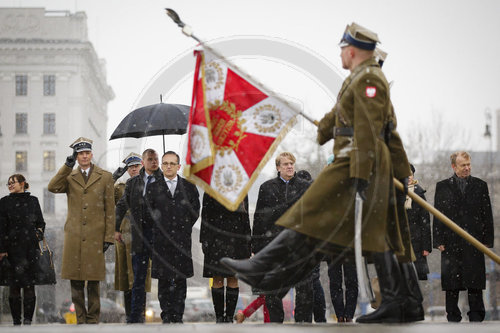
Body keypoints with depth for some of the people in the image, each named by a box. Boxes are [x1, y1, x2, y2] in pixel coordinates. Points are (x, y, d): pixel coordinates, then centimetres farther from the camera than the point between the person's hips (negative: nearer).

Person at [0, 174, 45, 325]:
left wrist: (40, 231, -3)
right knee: (14, 285, -2)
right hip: (13, 247, -1)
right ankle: (16, 321, 2)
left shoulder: (33, 201, 11)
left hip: (31, 247, 1)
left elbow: (41, 222, 19)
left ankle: (28, 320, 1)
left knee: (29, 285, -3)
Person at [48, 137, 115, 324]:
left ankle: (93, 320, 8)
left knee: (93, 282, 0)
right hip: (74, 236, 2)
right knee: (76, 282, 2)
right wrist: (67, 166, -11)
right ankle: (81, 319, 11)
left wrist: (108, 237, -1)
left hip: (95, 237, -2)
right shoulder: (69, 177, 12)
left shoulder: (105, 177, 7)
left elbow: (110, 210, 5)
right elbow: (52, 187, -9)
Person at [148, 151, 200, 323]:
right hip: (161, 241, 0)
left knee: (180, 280, 1)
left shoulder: (189, 187, 6)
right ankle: (166, 316, 8)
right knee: (163, 280, 2)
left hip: (182, 241, 0)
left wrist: (185, 227, 9)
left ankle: (178, 316, 6)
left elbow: (195, 211, 13)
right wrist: (159, 227, 6)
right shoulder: (154, 188, 5)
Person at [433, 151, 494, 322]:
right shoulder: (443, 186, 7)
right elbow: (437, 216, 4)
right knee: (451, 284, 2)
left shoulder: (480, 185, 10)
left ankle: (476, 318, 3)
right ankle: (453, 318, 9)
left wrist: (488, 240, 1)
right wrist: (439, 241, -3)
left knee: (475, 283, -2)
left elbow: (487, 215, 8)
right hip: (451, 242, 0)